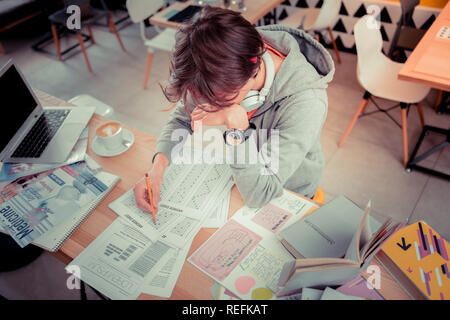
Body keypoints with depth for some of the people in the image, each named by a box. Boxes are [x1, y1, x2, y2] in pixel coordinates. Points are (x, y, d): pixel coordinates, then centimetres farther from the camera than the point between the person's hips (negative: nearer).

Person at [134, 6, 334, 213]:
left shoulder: (306, 102, -36)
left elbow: (258, 194, -33)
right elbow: (182, 117, -7)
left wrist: (235, 122, -41)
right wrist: (157, 168, -22)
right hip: (242, 176, 5)